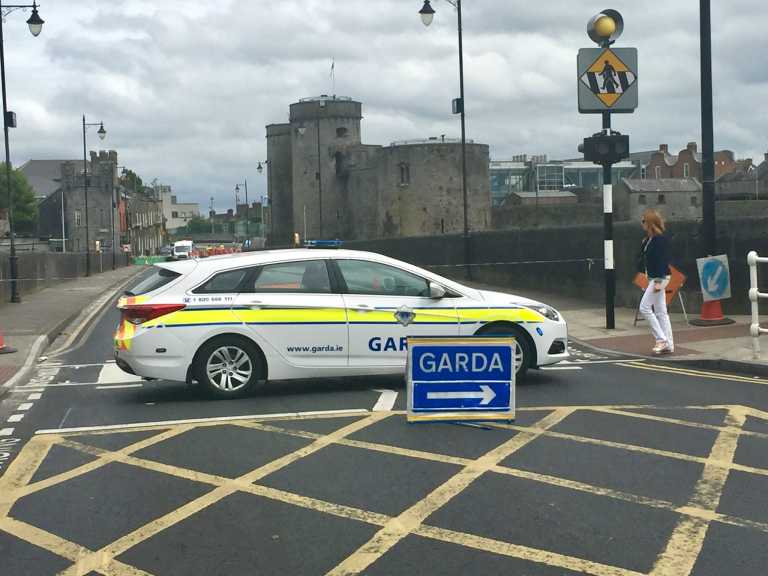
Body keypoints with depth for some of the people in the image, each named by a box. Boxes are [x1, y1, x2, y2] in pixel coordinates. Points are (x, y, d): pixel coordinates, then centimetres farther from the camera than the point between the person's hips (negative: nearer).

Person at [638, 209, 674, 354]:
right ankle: (668, 345, 12)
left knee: (644, 307, -9)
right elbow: (644, 258, 17)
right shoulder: (649, 239, 12)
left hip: (660, 278, -10)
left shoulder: (660, 239, -16)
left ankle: (661, 339, -5)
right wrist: (644, 243, 10)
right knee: (660, 312, 9)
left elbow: (662, 261, -20)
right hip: (654, 278, 10)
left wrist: (658, 281, -23)